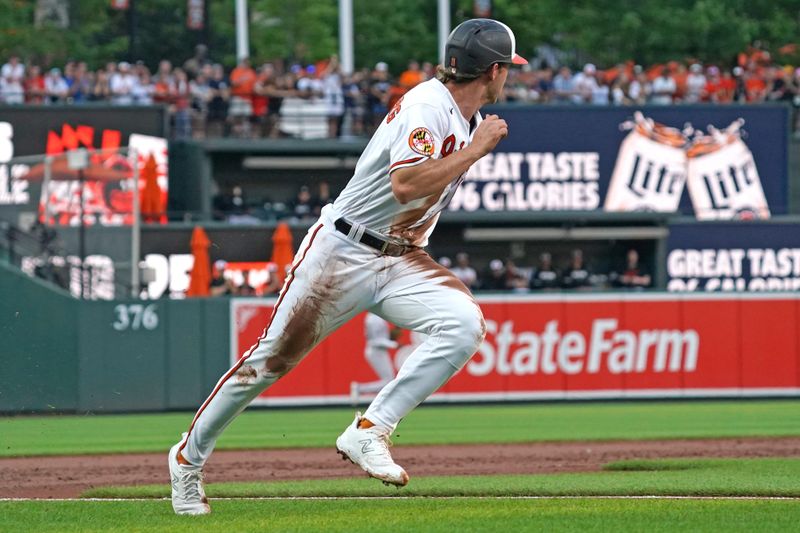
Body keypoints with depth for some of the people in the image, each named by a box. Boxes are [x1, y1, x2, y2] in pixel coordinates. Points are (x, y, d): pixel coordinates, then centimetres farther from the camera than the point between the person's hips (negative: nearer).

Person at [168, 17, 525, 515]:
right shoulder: (427, 107, -19)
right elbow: (405, 185, -33)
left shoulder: (471, 120, 8)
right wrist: (476, 149, -27)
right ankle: (189, 456, 20)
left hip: (402, 260, 7)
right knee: (271, 358, 1)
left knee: (465, 324, -21)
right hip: (343, 251, -7)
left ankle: (369, 432, -20)